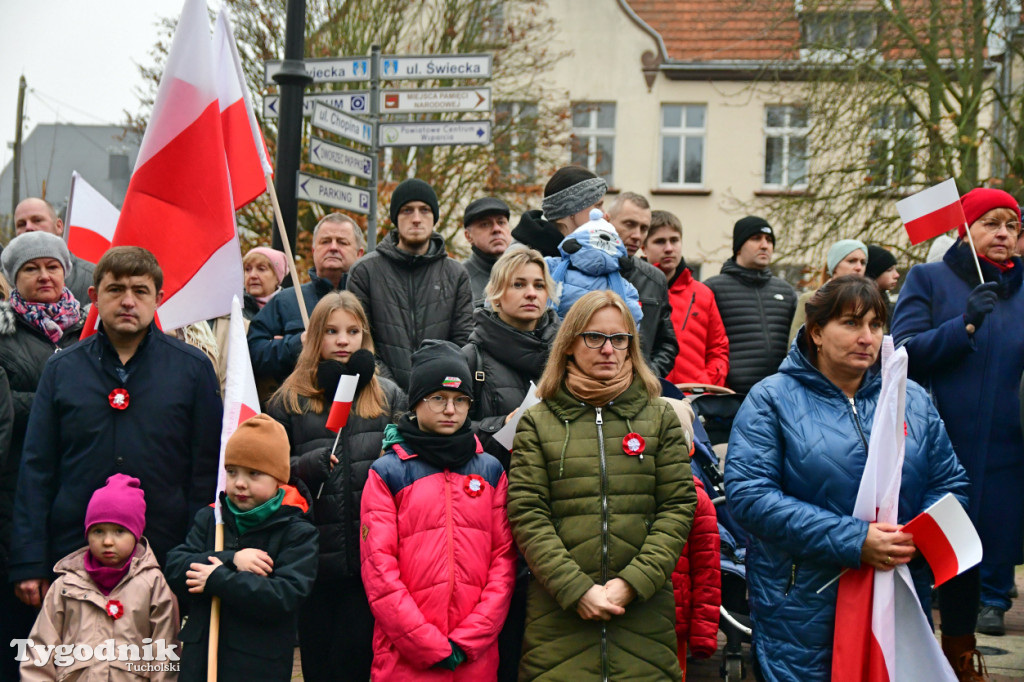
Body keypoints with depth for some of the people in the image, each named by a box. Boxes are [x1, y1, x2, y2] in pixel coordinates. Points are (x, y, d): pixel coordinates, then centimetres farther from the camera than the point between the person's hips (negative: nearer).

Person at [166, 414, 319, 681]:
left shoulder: (297, 532, -6)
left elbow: (285, 596, -19)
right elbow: (174, 568, -4)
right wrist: (231, 560, -17)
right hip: (200, 659, 4)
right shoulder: (209, 518, 8)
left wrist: (218, 579, -16)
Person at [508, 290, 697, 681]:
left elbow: (679, 507, 3)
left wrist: (633, 583, -9)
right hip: (558, 613, -1)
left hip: (645, 611, 1)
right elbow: (527, 514, -2)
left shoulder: (660, 416, 9)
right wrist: (576, 589, -12)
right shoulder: (538, 422, 6)